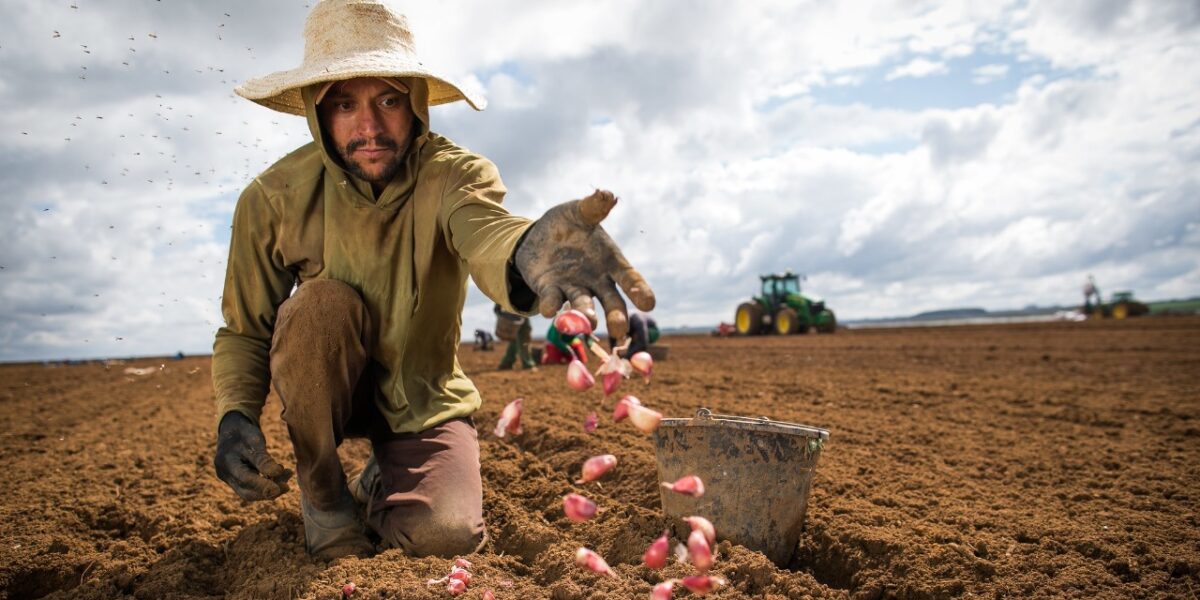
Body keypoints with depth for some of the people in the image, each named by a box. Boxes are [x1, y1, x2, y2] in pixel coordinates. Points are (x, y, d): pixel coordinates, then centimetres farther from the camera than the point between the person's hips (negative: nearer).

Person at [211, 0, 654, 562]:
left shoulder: (454, 173, -22)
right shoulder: (273, 198, -17)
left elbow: (484, 229, -47)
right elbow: (242, 331, -7)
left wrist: (524, 251, -72)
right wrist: (235, 413, -27)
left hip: (424, 398, 0)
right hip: (325, 387, 1)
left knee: (445, 531, -23)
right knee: (323, 300, -31)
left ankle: (379, 482, 15)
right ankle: (322, 492, -7)